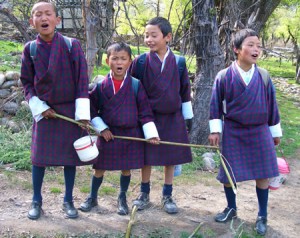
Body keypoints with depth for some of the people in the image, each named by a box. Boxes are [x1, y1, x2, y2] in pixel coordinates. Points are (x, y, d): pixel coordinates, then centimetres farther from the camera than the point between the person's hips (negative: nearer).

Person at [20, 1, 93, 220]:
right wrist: (39, 107, -6)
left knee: (70, 156, 6)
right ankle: (36, 201, 20)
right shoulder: (30, 49, -2)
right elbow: (27, 82, 6)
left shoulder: (72, 45, -8)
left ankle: (68, 200, 22)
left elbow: (82, 80, -7)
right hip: (44, 111, 1)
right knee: (39, 156, 3)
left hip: (70, 110, -1)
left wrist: (83, 113, -11)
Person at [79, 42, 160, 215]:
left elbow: (145, 111, -4)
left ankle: (122, 199, 31)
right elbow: (92, 109, 3)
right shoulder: (101, 86, -4)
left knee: (126, 168, 10)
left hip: (131, 135, 0)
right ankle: (92, 198, 30)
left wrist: (151, 134, -8)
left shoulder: (136, 85, -6)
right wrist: (102, 128, -5)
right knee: (100, 168, 10)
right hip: (108, 134, 0)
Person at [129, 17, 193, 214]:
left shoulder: (178, 62, -5)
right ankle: (144, 194, 25)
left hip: (173, 118, 1)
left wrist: (188, 118, 6)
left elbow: (185, 91, 4)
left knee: (171, 157, 8)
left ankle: (167, 196, 23)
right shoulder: (140, 62, -7)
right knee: (146, 156, 9)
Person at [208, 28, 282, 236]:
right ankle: (231, 208, 31)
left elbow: (271, 105, 5)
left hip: (259, 132, 1)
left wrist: (275, 132, 11)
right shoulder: (224, 76, -9)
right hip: (233, 132, -1)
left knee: (263, 174, 5)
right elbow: (216, 105, -1)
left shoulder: (264, 76, -3)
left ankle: (262, 216, 22)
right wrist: (215, 130, -3)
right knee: (227, 173, 6)